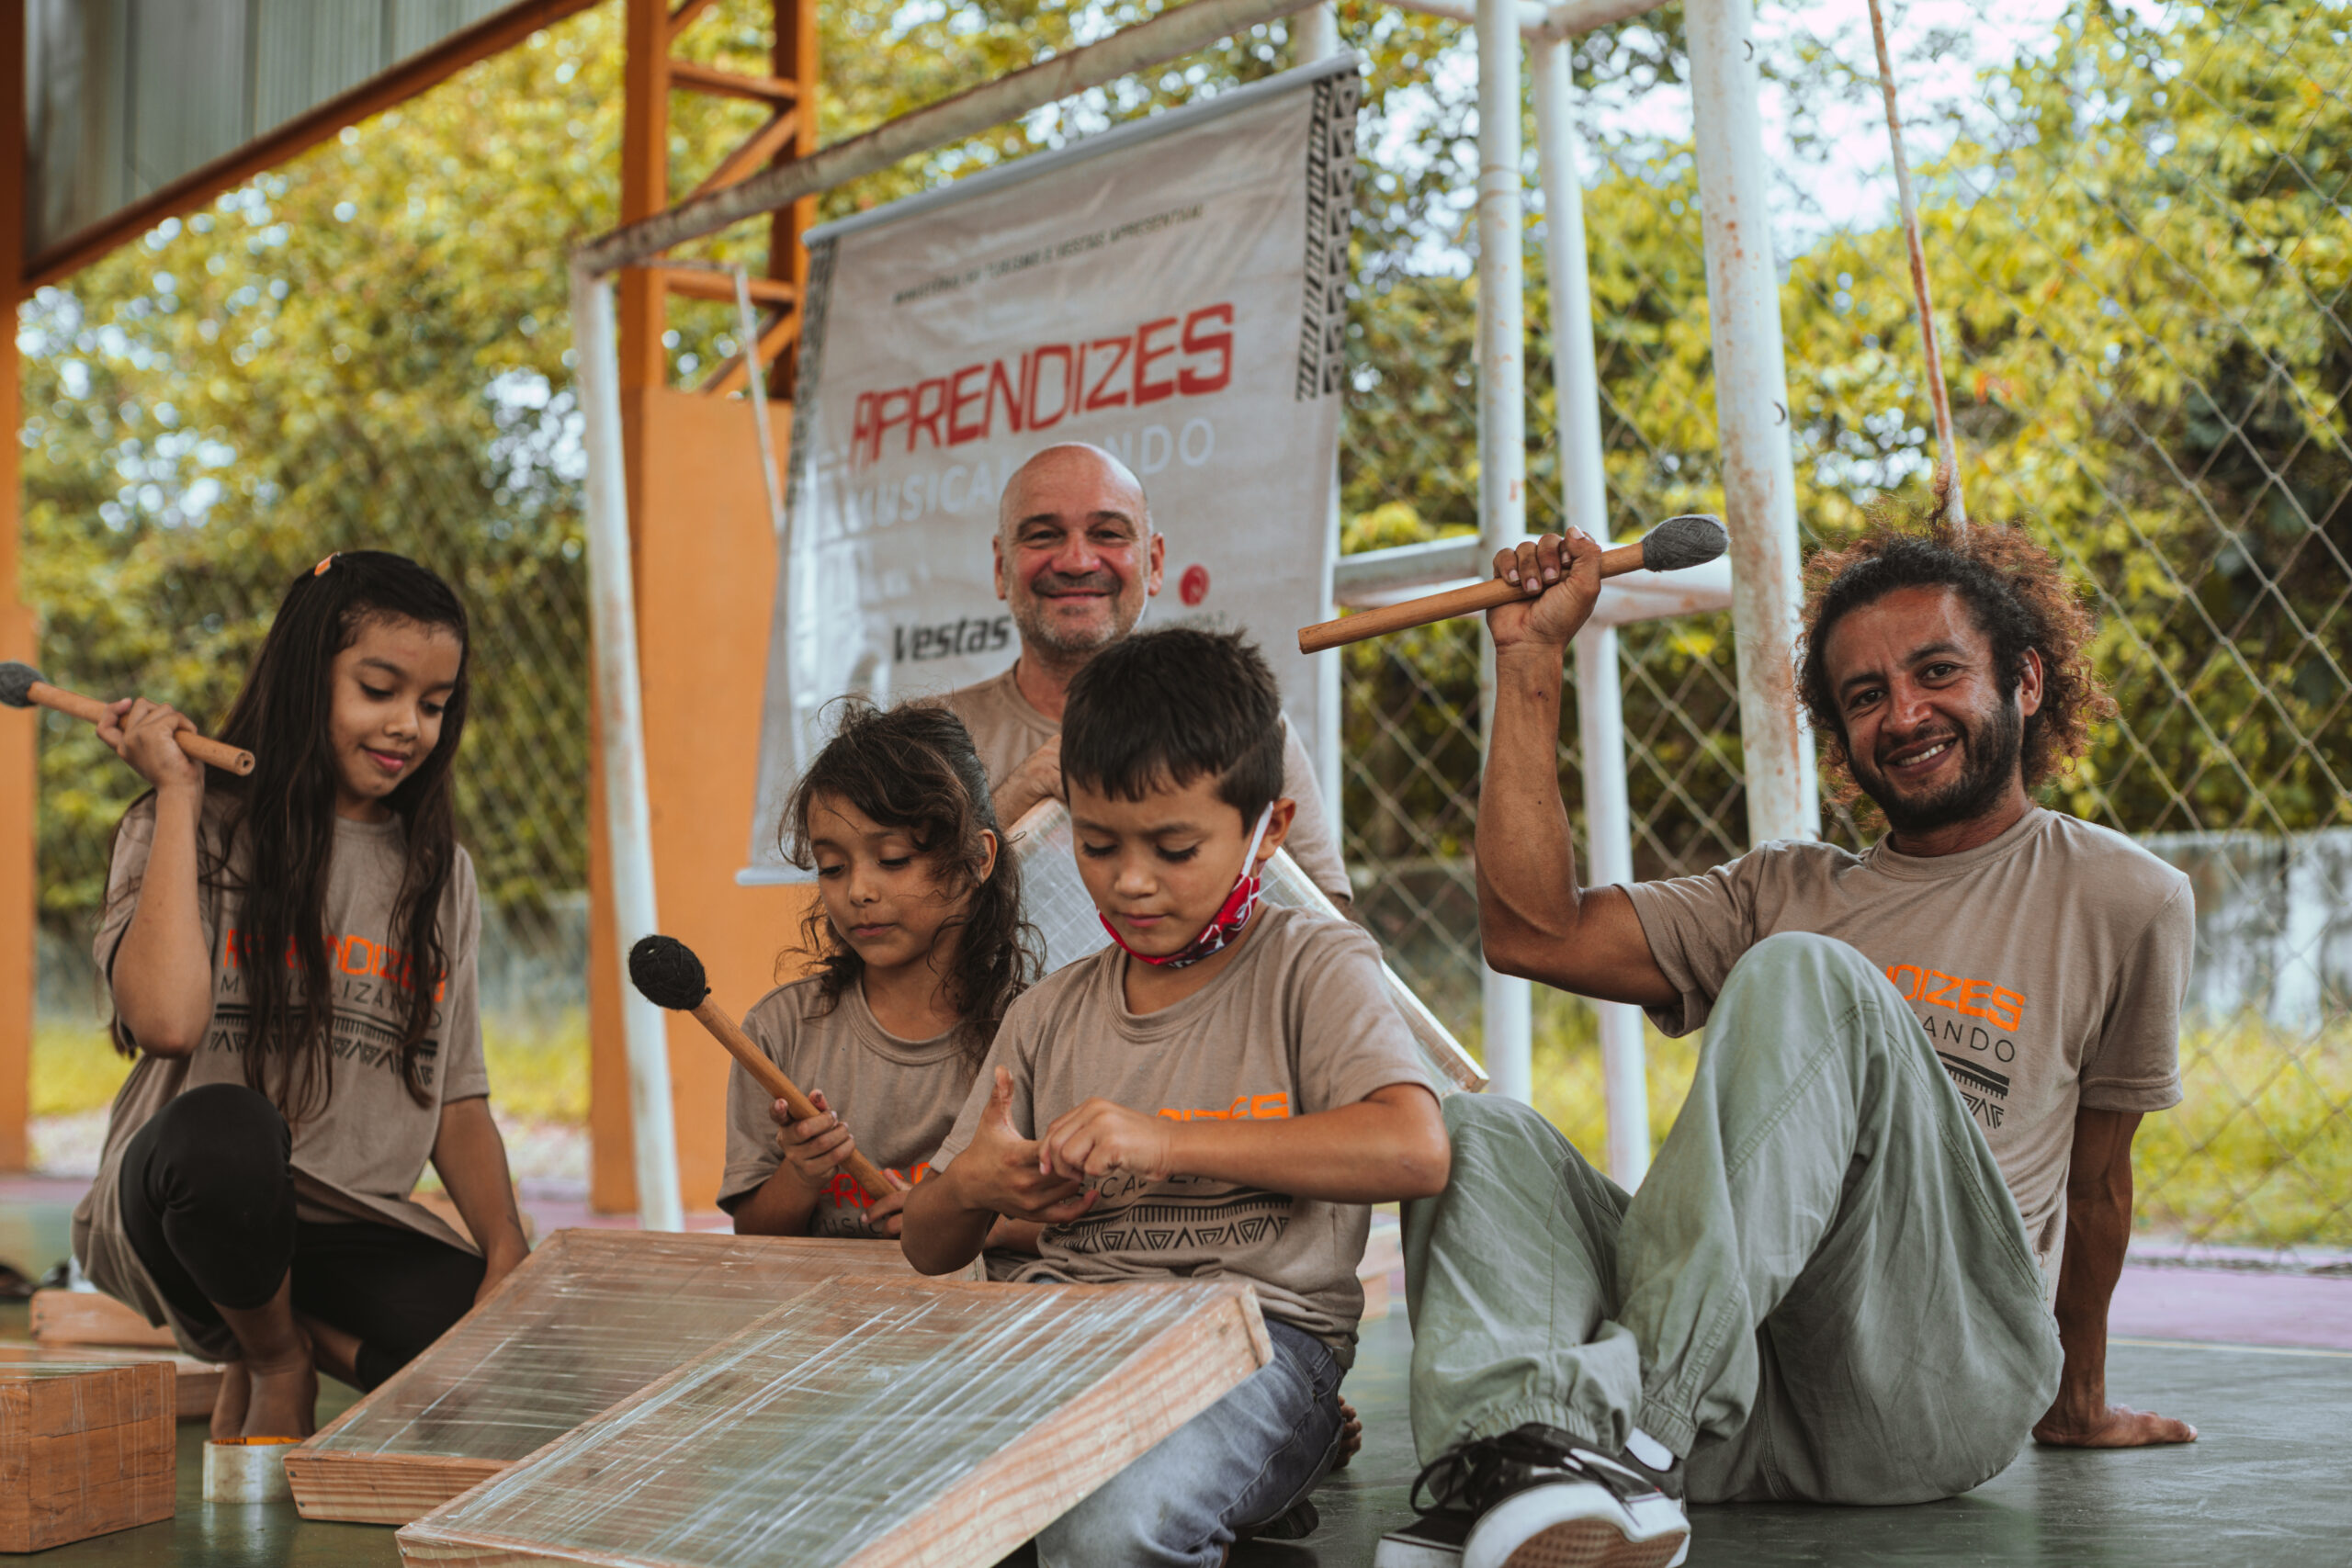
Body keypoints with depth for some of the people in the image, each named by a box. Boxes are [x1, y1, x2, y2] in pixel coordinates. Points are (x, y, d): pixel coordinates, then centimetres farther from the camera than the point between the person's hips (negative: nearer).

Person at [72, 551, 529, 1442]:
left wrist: (506, 1247, -5)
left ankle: (317, 1340, 5)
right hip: (176, 1207, -3)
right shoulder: (200, 831, 0)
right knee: (225, 1127, -40)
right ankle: (274, 1361, -7)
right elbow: (167, 1022, -20)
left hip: (354, 1233, 3)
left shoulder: (439, 873, 14)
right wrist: (177, 796, -12)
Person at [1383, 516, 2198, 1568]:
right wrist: (1531, 655, 13)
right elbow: (1533, 929, 11)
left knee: (1805, 976, -25)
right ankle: (1512, 1453, -49)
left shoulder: (2121, 901, 15)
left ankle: (1623, 1414, -44)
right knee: (1482, 1131, -19)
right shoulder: (1781, 895, 24)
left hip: (1945, 1382, -4)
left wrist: (2077, 1401, 31)